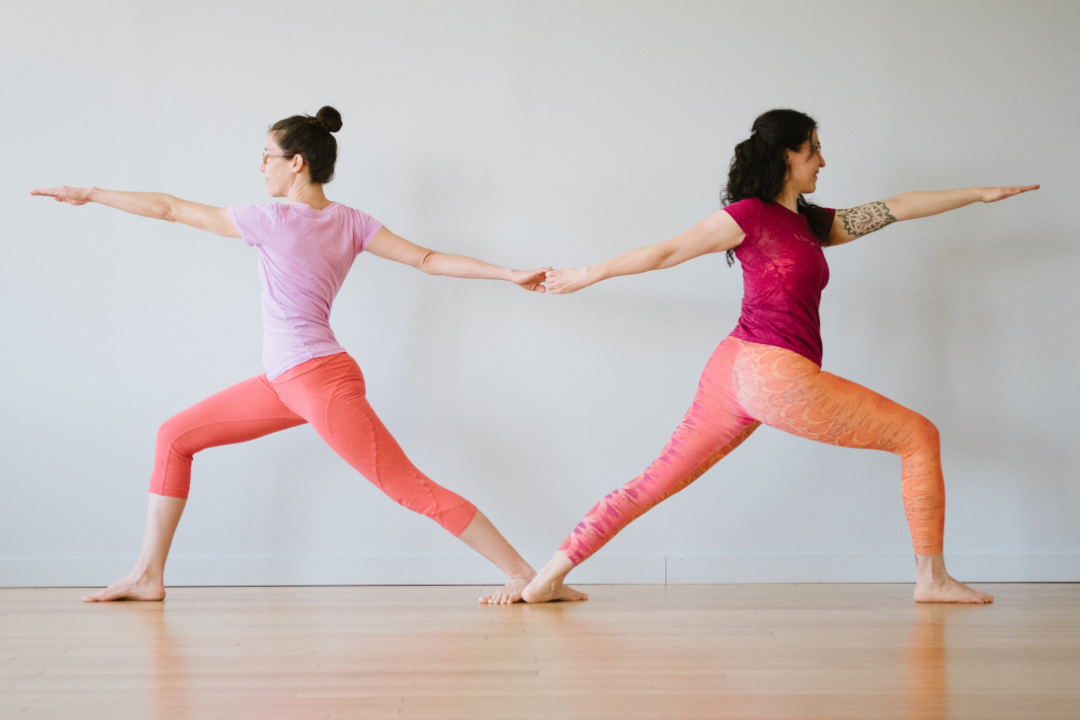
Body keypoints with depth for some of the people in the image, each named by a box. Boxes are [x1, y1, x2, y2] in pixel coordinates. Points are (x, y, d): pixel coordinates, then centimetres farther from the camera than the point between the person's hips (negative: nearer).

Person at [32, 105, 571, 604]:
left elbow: (168, 209, -8)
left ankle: (526, 576, -3)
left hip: (320, 382, -9)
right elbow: (427, 259, 1)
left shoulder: (272, 220, -14)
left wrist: (88, 194, 1)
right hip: (286, 383, 9)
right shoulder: (349, 222, 6)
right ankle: (148, 575, 13)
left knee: (413, 489, -7)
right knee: (174, 436, 10)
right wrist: (506, 274, 4)